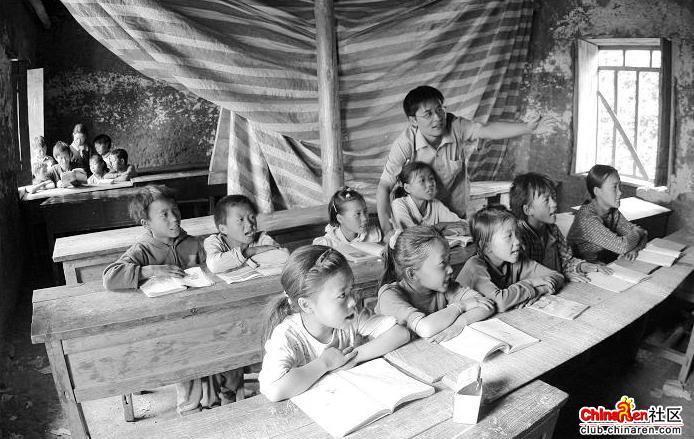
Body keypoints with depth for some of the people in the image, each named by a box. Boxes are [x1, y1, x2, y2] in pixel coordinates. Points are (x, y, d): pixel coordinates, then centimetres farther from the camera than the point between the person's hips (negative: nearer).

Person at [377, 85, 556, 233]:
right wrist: (386, 229, -30)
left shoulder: (455, 126, -16)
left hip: (456, 213, 3)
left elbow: (487, 130, -29)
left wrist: (528, 128, -42)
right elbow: (385, 186, -23)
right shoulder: (405, 144, -23)